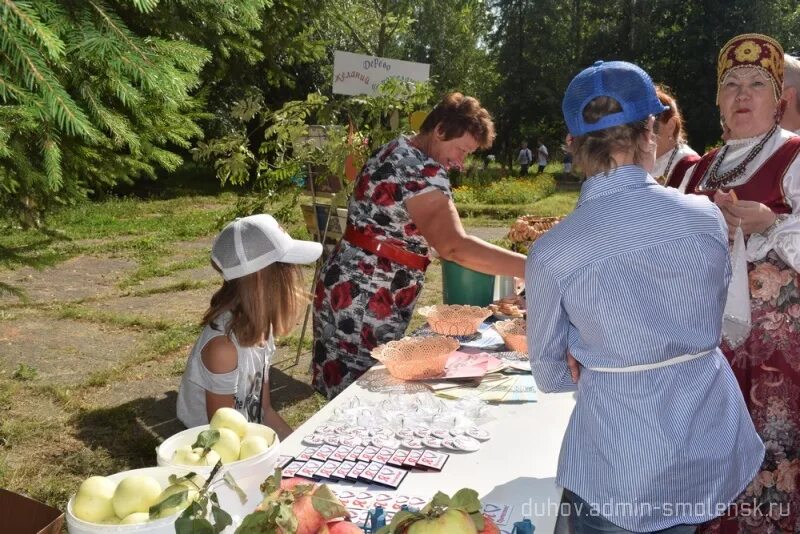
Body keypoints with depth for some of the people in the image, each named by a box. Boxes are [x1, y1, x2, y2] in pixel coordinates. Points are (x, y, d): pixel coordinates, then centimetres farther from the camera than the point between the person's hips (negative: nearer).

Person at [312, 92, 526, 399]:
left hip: (352, 290, 10)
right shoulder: (421, 170, -19)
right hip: (363, 301, -10)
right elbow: (454, 246, -32)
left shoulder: (396, 152, 13)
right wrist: (531, 268, -32)